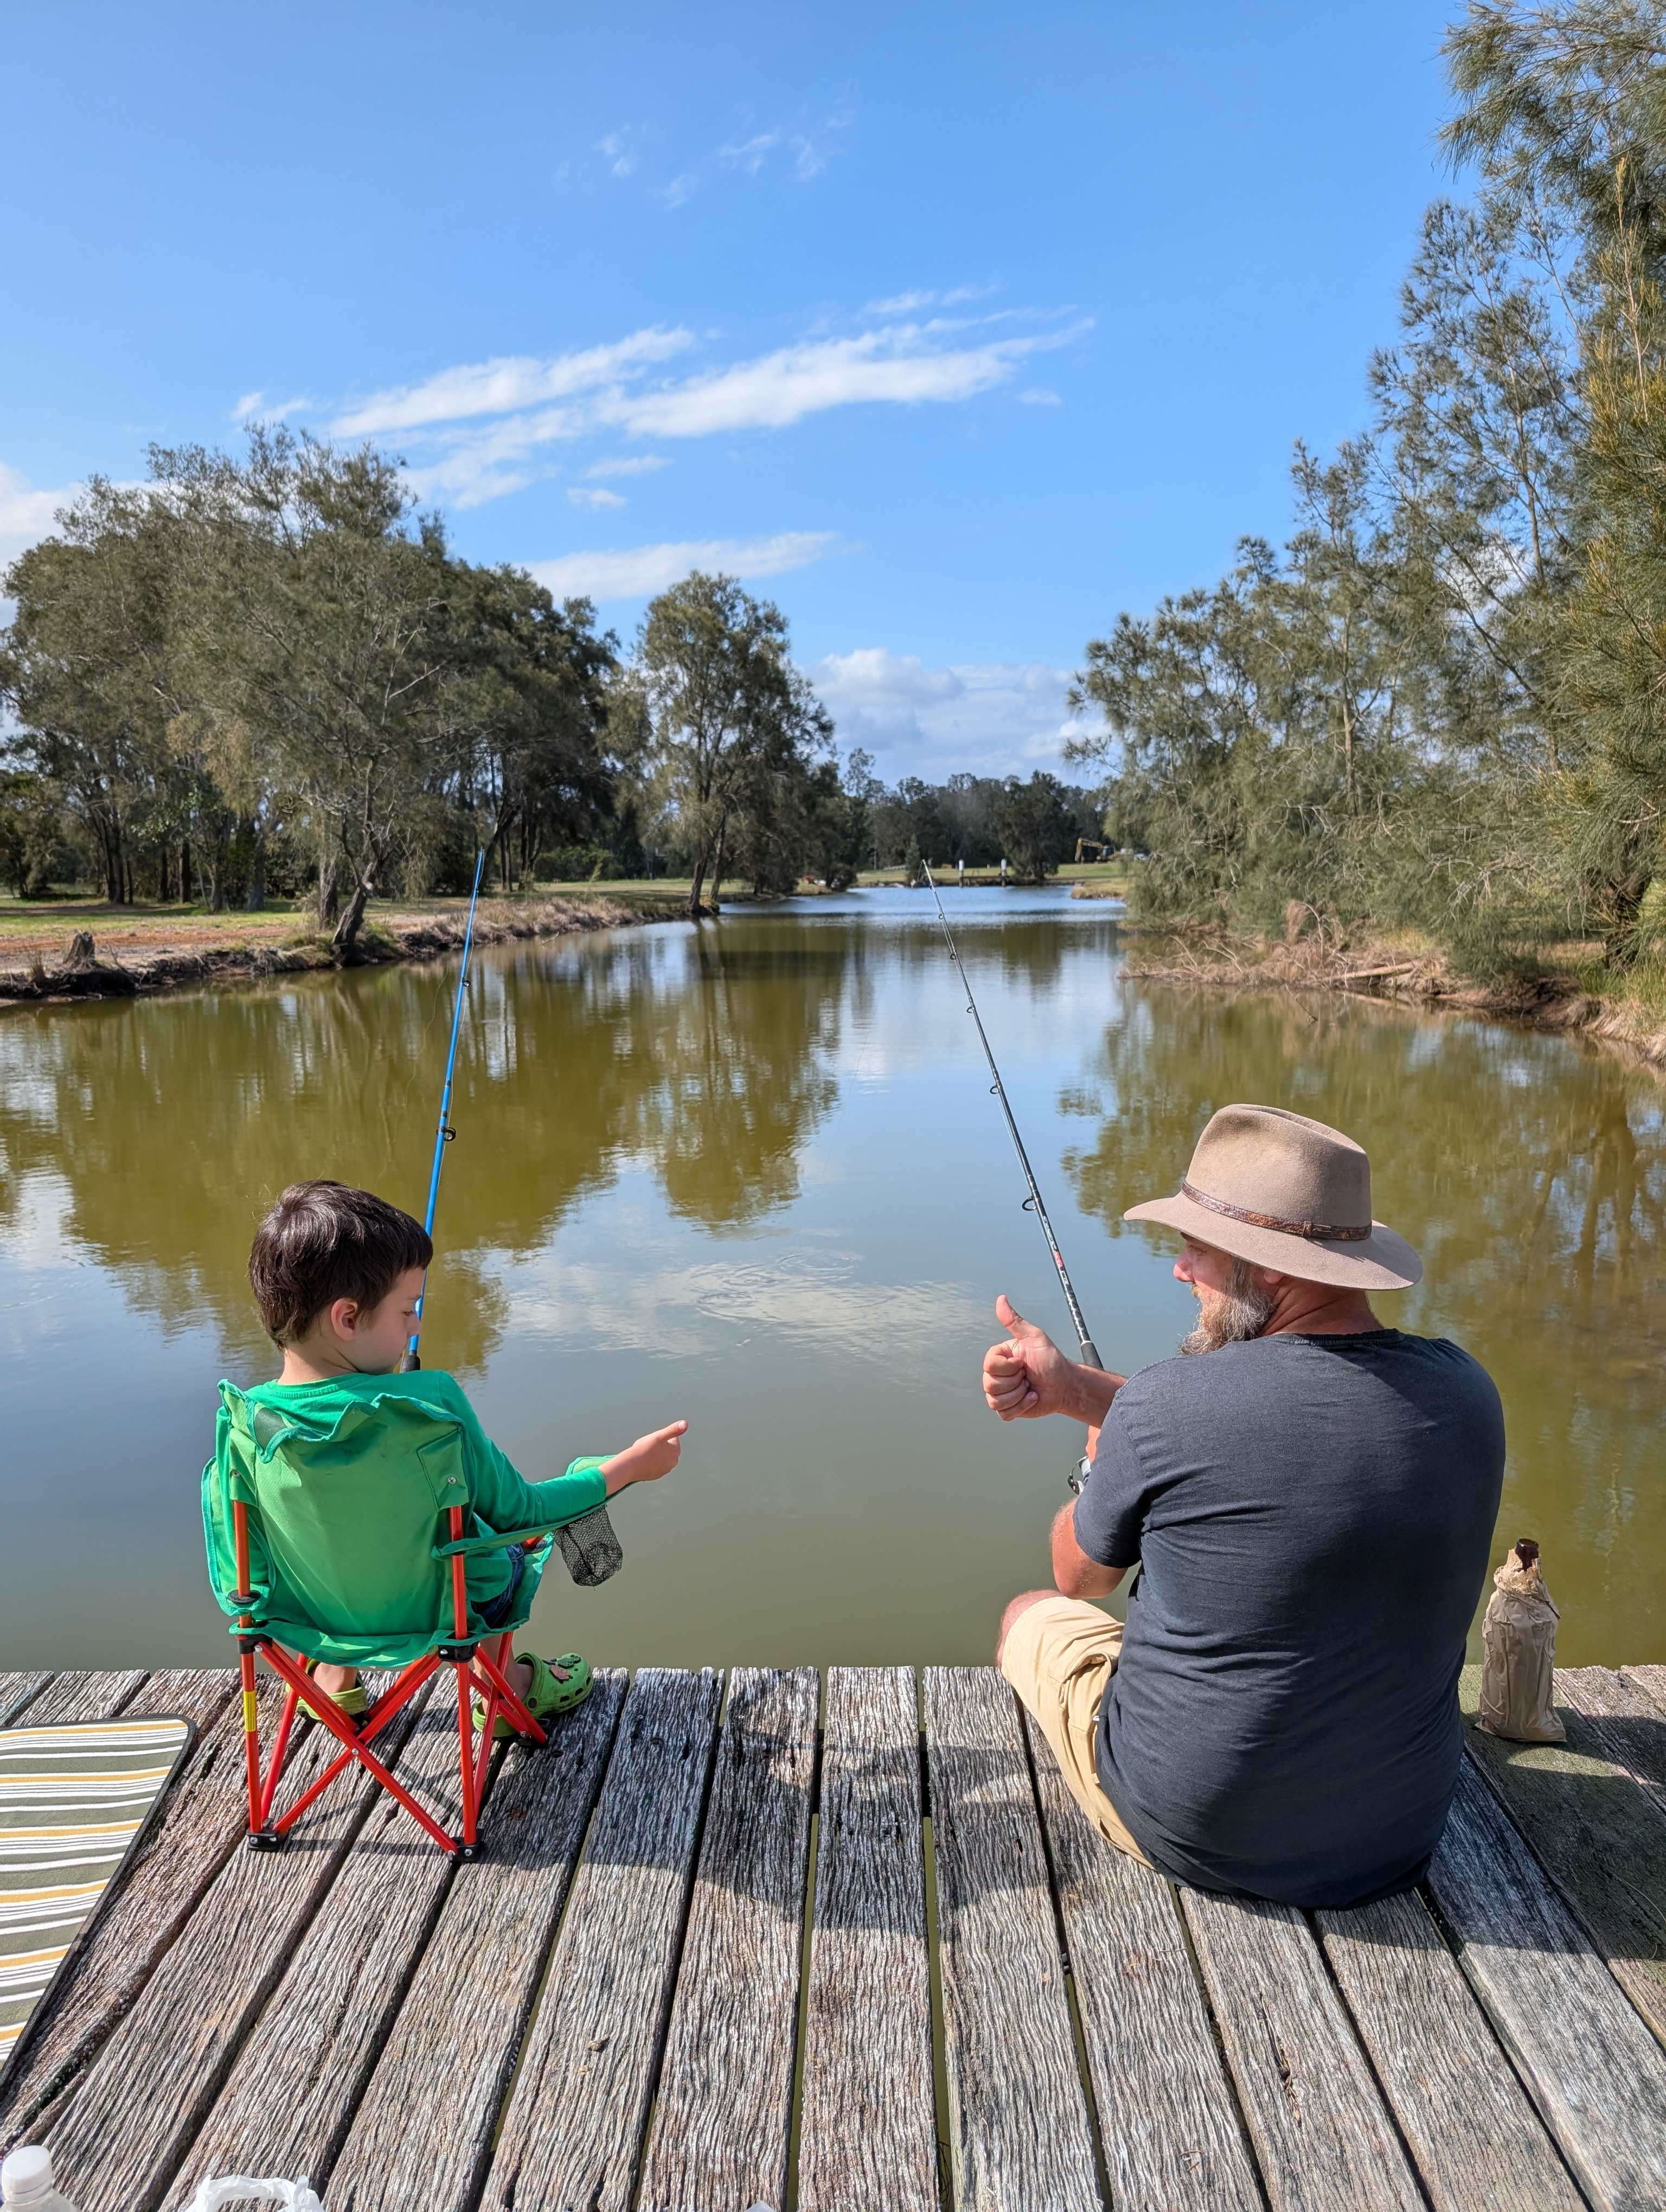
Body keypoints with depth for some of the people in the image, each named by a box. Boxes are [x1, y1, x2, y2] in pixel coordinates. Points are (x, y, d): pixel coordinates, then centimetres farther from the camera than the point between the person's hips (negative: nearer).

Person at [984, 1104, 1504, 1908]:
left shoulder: (1162, 1405, -26)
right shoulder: (1466, 1392, -10)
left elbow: (1080, 1576, -6)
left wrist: (1102, 1465, 14)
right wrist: (1074, 1388, 4)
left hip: (1187, 1835, -5)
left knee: (1032, 1615, 22)